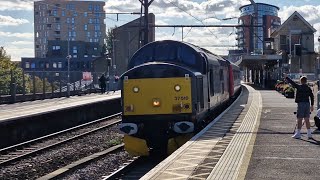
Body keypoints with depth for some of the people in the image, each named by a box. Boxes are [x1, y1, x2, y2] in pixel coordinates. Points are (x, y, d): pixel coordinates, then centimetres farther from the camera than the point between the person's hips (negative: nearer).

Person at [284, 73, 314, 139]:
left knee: (299, 119, -3)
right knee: (307, 120, 10)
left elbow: (292, 82, -2)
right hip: (307, 104, 5)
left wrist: (286, 77, 11)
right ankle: (309, 134, 11)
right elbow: (312, 97, 10)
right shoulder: (309, 88, 8)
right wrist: (312, 105, 16)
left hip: (301, 104, -5)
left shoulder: (299, 87, -7)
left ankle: (298, 134, -3)